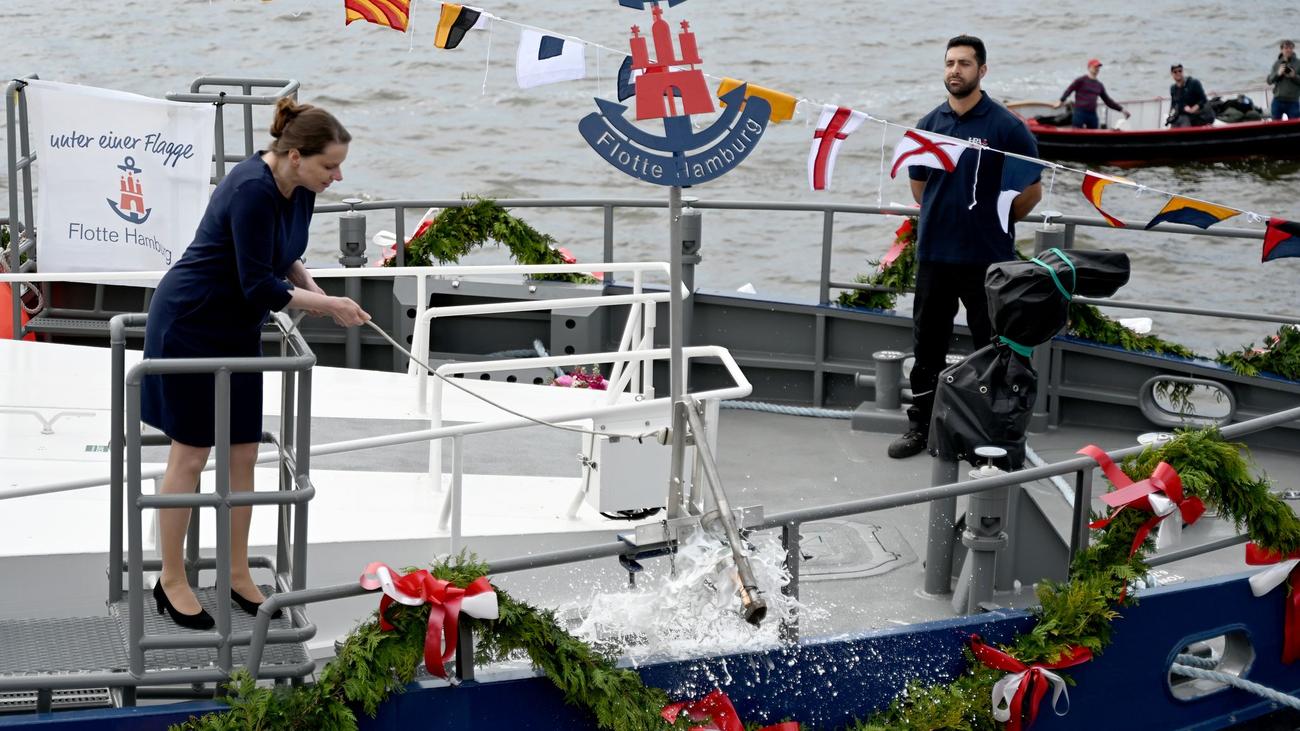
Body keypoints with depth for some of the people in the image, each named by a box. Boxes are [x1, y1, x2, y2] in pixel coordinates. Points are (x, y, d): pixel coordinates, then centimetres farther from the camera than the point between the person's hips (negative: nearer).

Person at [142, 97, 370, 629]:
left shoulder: (301, 189, -2)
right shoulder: (253, 190, -28)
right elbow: (260, 286, -27)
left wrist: (316, 295, -5)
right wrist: (329, 306, -19)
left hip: (237, 330, 8)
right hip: (190, 325, -8)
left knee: (242, 455, 9)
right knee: (190, 455, 0)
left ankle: (237, 574, 19)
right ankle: (171, 581, 13)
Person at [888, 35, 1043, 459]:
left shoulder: (1006, 127, -7)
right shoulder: (928, 126, 6)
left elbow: (1031, 191, -2)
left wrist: (995, 223, 5)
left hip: (987, 259, -4)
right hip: (934, 254, 4)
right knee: (927, 347, 10)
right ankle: (920, 427, 21)